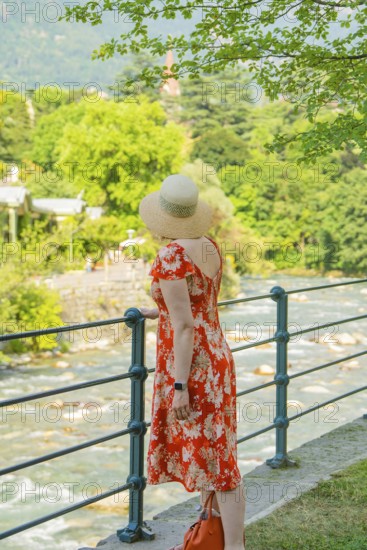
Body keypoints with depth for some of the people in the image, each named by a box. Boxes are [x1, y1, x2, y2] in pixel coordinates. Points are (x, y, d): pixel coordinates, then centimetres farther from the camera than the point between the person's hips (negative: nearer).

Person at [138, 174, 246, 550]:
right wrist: (155, 311, 37)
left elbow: (184, 326, -22)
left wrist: (179, 387, -20)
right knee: (210, 452, 18)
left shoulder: (170, 257, -19)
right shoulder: (210, 247, 6)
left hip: (190, 367, -9)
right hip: (216, 356, 9)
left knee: (214, 461, -5)